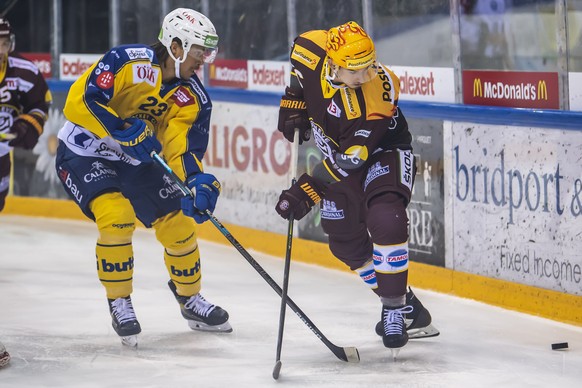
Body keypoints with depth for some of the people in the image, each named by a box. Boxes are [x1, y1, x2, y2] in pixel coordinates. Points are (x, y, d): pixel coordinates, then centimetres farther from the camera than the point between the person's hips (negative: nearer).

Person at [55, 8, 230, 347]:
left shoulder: (193, 99, -8)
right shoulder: (129, 62, -26)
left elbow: (185, 148, -14)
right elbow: (81, 101, -32)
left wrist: (197, 182, -34)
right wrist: (126, 131, -37)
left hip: (135, 160, 6)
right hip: (84, 151, -6)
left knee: (179, 224, 2)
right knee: (116, 217, -27)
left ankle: (191, 299, 27)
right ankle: (120, 304, -7)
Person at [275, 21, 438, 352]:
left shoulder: (378, 92, -35)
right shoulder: (312, 50, -23)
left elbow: (349, 160, -35)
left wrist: (306, 193, -37)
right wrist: (294, 103, -2)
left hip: (383, 152, -6)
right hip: (339, 155, 6)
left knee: (386, 221, -29)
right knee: (347, 243, 7)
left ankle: (395, 308, -17)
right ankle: (404, 303, 22)